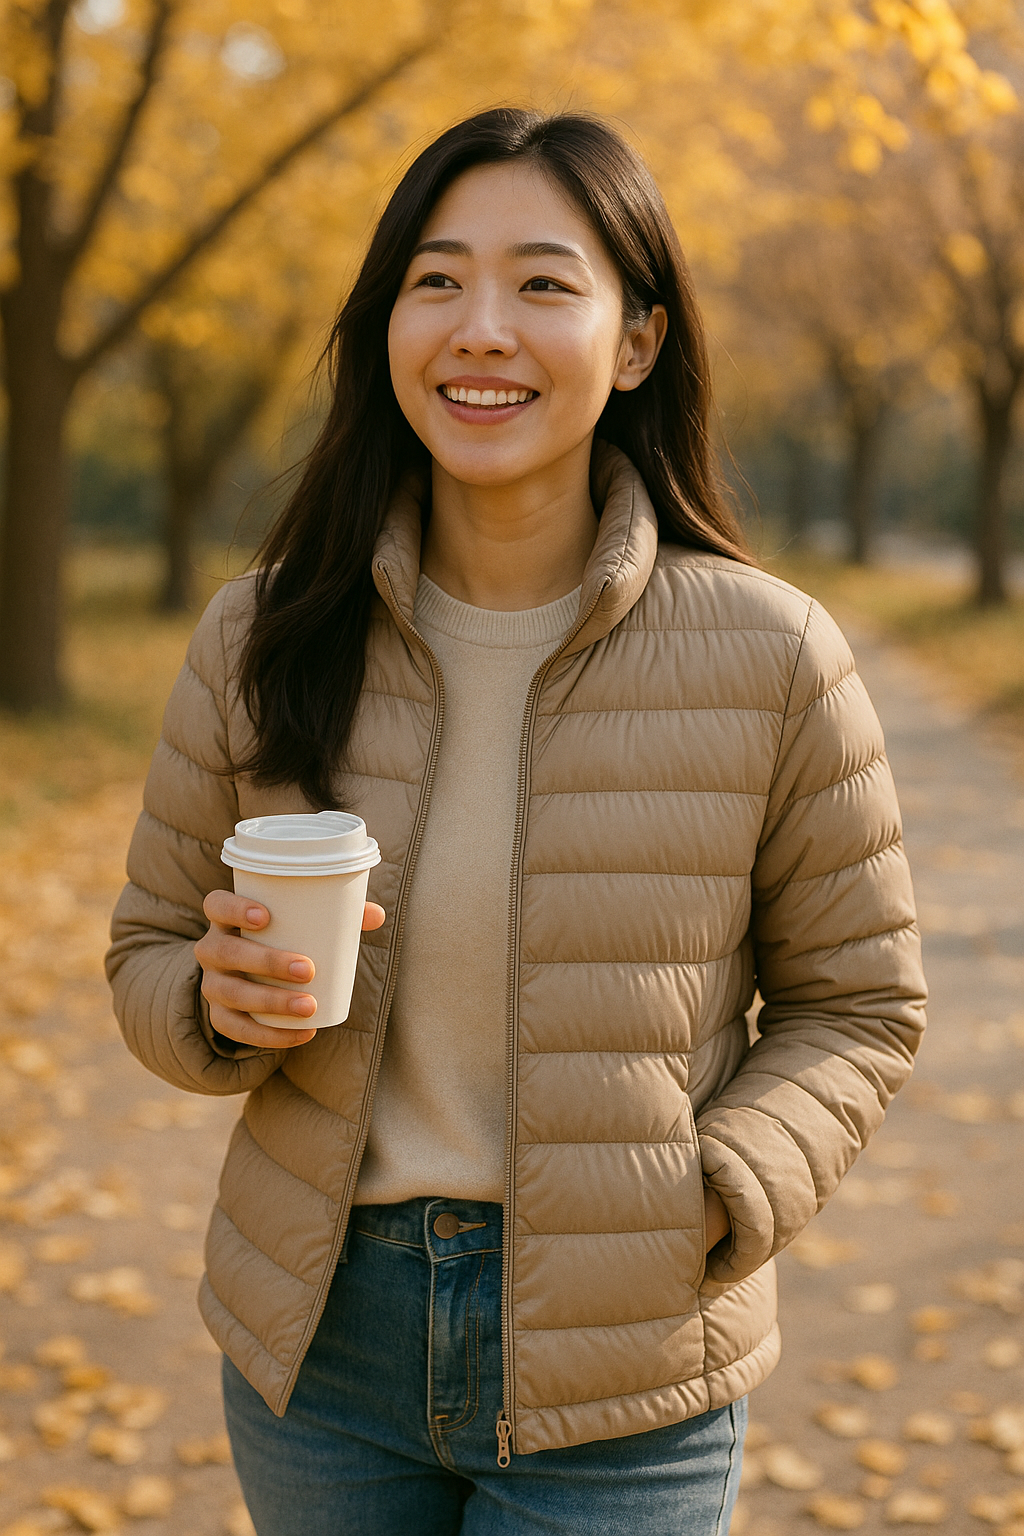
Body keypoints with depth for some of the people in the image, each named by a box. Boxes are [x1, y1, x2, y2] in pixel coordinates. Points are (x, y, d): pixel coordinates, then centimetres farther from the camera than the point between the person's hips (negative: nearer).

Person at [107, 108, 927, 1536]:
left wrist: (707, 1205, -16)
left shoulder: (769, 656, -11)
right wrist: (224, 1002, -16)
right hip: (322, 1335, 3)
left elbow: (854, 1004, -1)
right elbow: (153, 951, 6)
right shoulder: (259, 639, -5)